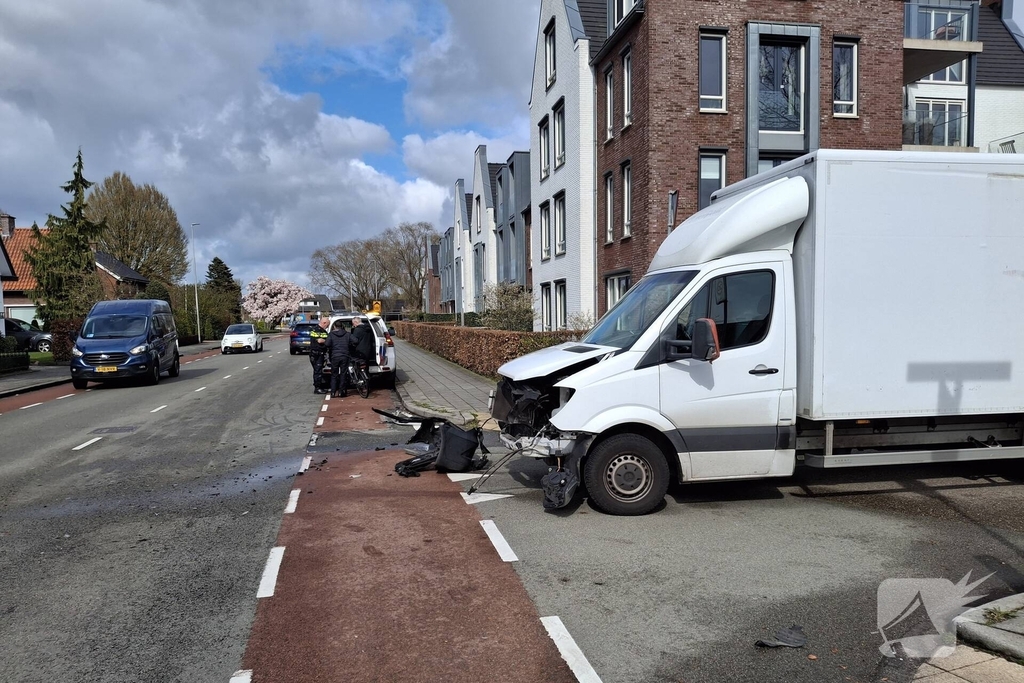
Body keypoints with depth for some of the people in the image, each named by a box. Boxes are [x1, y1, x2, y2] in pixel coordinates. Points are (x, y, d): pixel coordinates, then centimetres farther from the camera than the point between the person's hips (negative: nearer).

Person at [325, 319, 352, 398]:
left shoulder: (331, 334, 1)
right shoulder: (347, 334, 6)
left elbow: (327, 344, -10)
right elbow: (353, 342, -5)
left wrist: (329, 351, 9)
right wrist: (349, 351, 10)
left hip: (335, 356, -1)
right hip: (345, 356, 1)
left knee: (334, 375, 8)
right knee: (343, 374, 7)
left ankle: (333, 392, 4)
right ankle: (341, 392, 5)